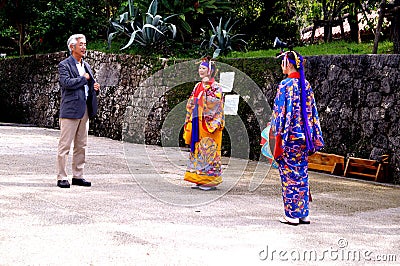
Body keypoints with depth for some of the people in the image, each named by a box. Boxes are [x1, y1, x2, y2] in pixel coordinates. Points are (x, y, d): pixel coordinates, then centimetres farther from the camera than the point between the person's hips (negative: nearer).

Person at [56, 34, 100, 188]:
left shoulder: (86, 65, 20)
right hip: (70, 110, -7)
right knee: (65, 145, -5)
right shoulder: (64, 65, -4)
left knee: (81, 145, 9)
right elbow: (67, 83, -20)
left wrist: (95, 88, 4)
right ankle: (61, 178, -1)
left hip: (85, 110, 7)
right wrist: (84, 78, -9)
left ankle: (78, 176, 16)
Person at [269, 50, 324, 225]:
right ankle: (303, 213, 15)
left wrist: (278, 136, -10)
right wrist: (314, 138, 15)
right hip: (304, 136, 7)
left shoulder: (285, 85, -12)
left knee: (289, 173, 0)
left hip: (289, 136, -7)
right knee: (302, 173, 12)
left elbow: (281, 112, -14)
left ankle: (292, 215, 3)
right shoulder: (306, 84, 8)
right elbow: (312, 112, 11)